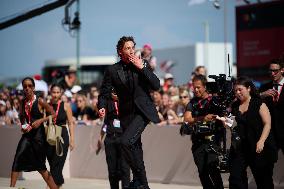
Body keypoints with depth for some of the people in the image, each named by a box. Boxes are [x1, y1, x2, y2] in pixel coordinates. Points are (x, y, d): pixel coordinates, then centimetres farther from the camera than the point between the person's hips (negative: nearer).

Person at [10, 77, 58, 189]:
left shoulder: (40, 102, -9)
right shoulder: (23, 102, 5)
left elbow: (53, 115, -6)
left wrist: (40, 121, -16)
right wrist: (23, 126, 3)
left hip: (38, 134, -4)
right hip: (27, 134, 4)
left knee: (40, 166, 2)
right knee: (17, 158, -12)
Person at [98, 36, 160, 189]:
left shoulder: (143, 64, 2)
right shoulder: (112, 70, 3)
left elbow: (156, 86, -7)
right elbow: (104, 93, 5)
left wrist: (142, 68, -13)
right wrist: (102, 107, -15)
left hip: (143, 111, -3)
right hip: (127, 114, 3)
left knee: (126, 141, -23)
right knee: (136, 149, 8)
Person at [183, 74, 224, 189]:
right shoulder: (192, 103, 14)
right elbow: (187, 119, 0)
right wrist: (203, 119, -14)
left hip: (211, 140, -5)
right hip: (197, 142, 5)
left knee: (213, 170, -16)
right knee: (202, 172, 6)